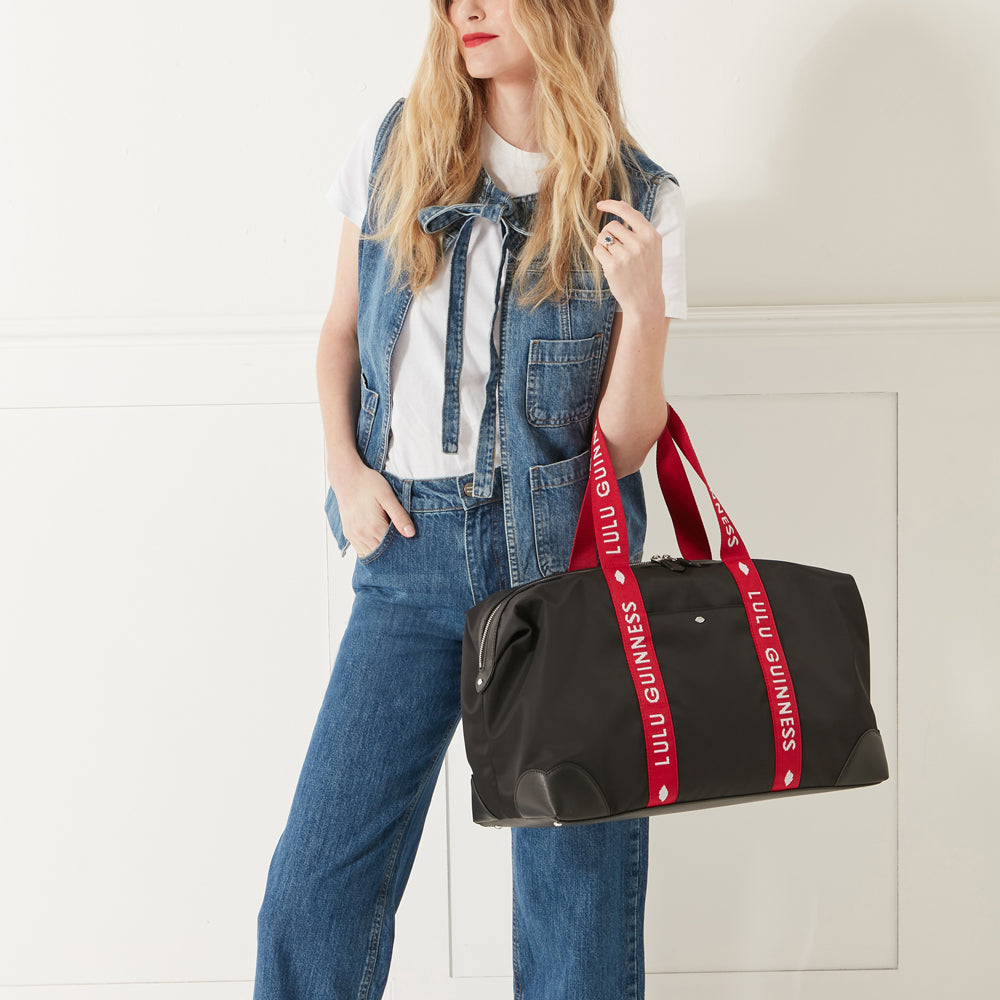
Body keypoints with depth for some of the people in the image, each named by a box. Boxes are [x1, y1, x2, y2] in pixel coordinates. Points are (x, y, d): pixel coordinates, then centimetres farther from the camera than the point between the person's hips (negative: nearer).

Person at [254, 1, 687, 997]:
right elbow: (341, 330, 17)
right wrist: (344, 466, 2)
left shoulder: (636, 202, -2)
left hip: (559, 552, -2)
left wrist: (642, 305, -18)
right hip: (408, 547, 2)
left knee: (577, 888, 3)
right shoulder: (393, 147, 4)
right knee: (316, 885, 2)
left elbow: (622, 446, -4)